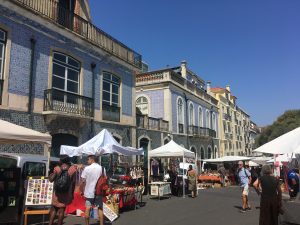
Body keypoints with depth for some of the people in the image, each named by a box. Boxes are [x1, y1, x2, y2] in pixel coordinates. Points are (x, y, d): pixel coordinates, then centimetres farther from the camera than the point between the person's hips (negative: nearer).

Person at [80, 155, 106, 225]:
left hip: (89, 192, -2)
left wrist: (82, 190, 3)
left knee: (87, 209, 12)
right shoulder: (102, 168, 0)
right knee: (100, 209, 11)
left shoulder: (87, 168, -8)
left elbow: (82, 181, -9)